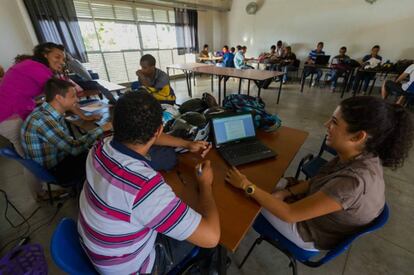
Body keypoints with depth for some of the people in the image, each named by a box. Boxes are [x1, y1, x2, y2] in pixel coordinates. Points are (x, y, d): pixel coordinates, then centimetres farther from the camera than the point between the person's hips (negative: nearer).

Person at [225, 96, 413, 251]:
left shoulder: (354, 182, -41)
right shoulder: (363, 157, -16)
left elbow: (289, 214, -34)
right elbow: (320, 181, -1)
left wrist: (247, 186, -28)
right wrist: (286, 192, -10)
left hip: (312, 232, -6)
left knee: (248, 201, 3)